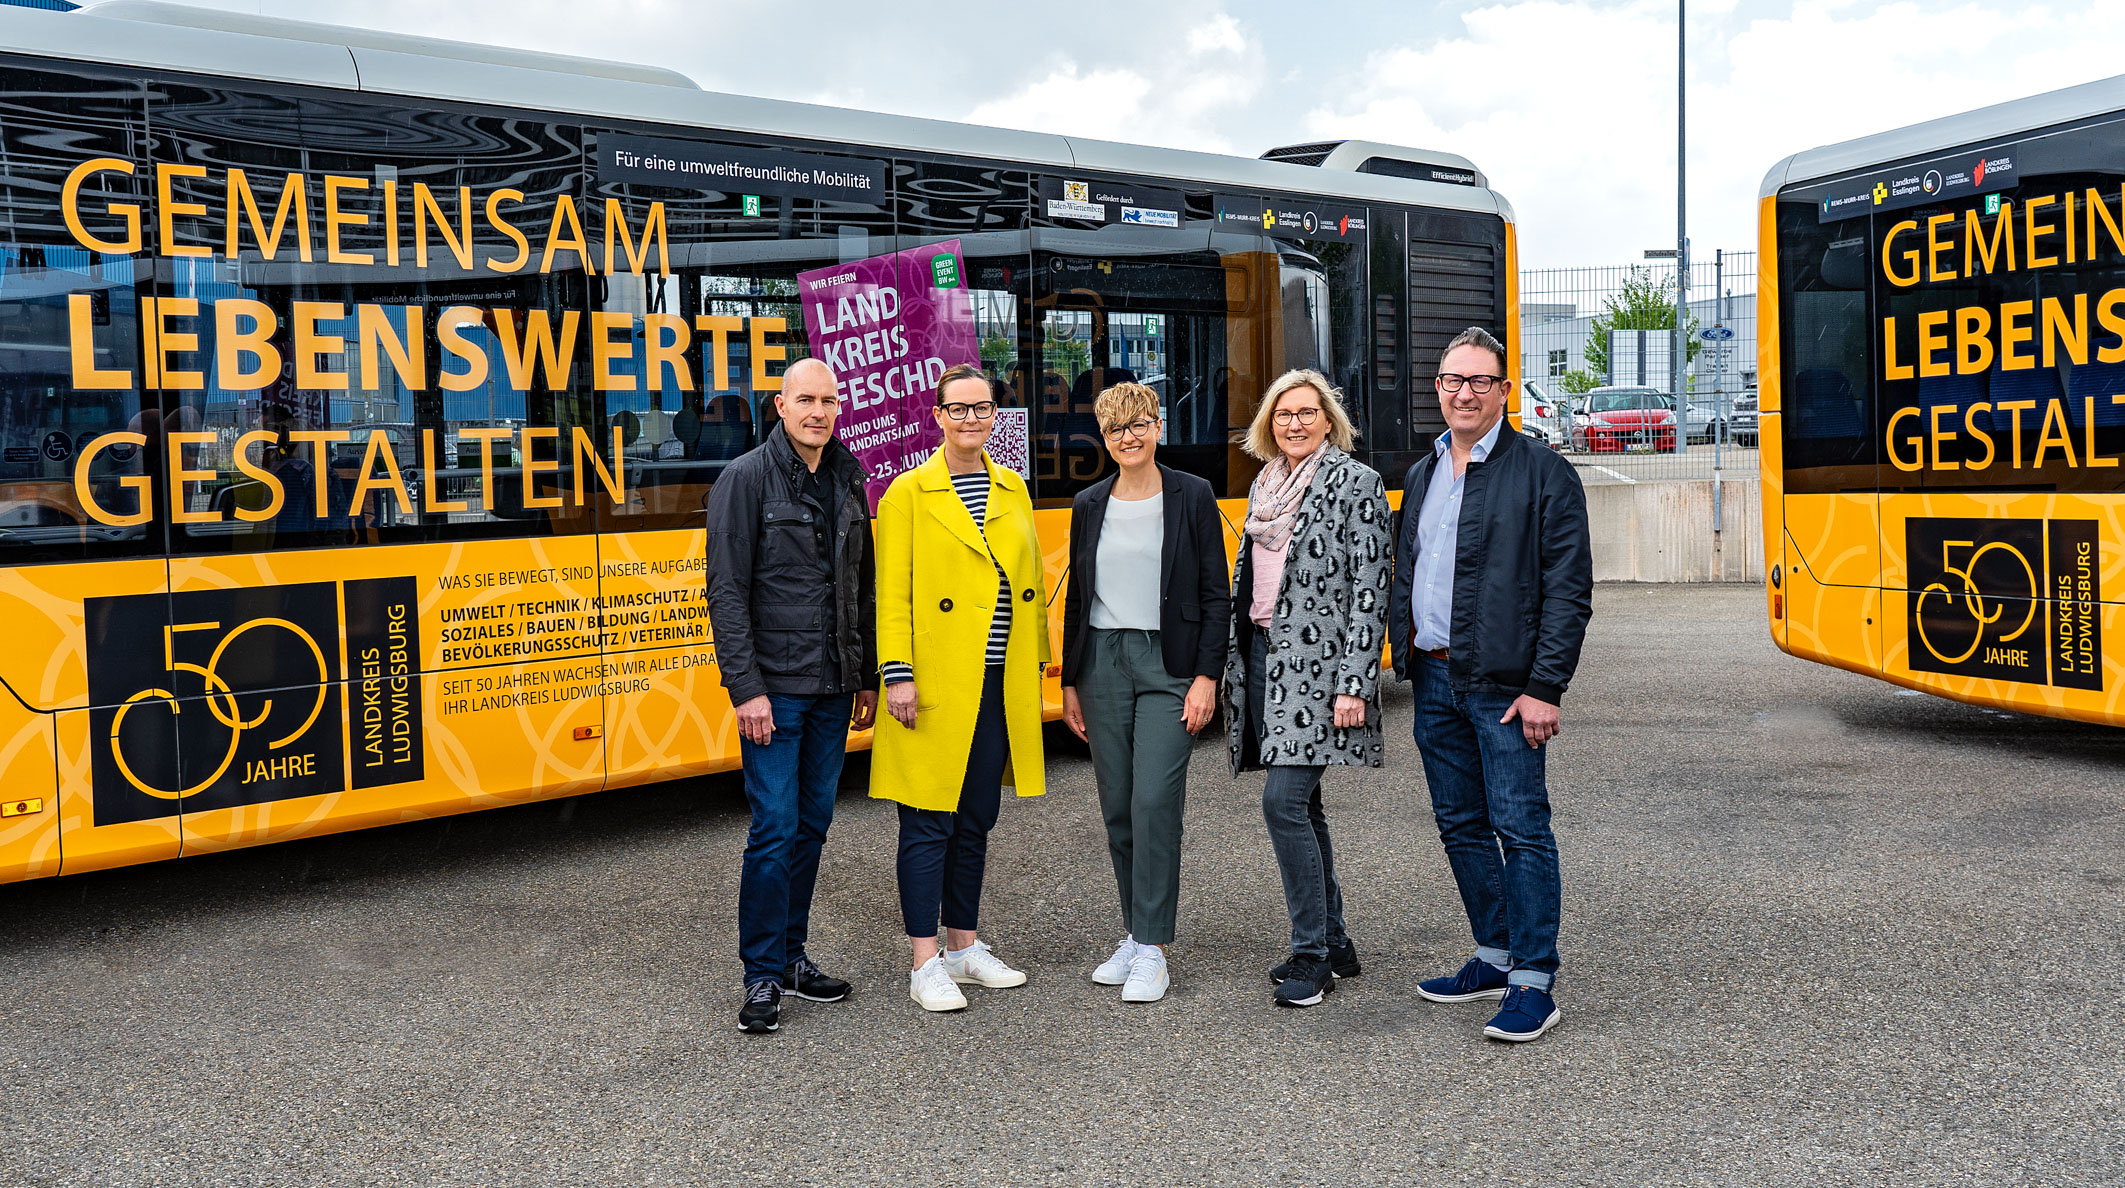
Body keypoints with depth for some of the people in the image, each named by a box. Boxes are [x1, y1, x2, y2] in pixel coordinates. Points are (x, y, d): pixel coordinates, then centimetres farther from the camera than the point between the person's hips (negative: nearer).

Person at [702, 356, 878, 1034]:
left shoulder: (847, 480, 11)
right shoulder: (747, 478, -7)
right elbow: (727, 591, -11)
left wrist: (866, 678, 13)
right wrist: (745, 688, -16)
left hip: (833, 687, 6)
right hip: (774, 687, -6)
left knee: (813, 824, 12)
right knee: (774, 827, -5)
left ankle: (791, 955, 24)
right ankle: (763, 976, 5)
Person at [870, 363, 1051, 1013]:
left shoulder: (1013, 490, 12)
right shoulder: (908, 493, -4)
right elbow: (892, 594, -8)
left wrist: (1034, 663, 13)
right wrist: (898, 675, -14)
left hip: (1000, 689, 5)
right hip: (936, 689, -5)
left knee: (975, 822, 14)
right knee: (929, 824, 0)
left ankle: (964, 946, 26)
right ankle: (926, 965, 7)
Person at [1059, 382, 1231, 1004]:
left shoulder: (1193, 497, 0)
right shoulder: (1089, 505, 9)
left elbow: (1216, 595, -1)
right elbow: (1077, 598, 14)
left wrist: (1207, 675, -9)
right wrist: (1070, 682, 11)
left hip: (1168, 664, -4)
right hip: (1102, 663, 4)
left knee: (1155, 800, -11)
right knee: (1117, 805, 7)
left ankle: (1152, 950, -4)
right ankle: (1135, 935, 20)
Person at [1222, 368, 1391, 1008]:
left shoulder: (1357, 483, -6)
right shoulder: (1264, 485, 16)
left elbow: (1370, 589, -11)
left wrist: (1354, 682, -17)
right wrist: (1236, 662, 16)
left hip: (1317, 661, -7)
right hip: (1263, 654, 7)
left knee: (1284, 800, -14)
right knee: (1301, 804, 12)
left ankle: (1311, 954, -2)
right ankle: (1332, 943, 23)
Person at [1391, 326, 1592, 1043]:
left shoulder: (1543, 474, -6)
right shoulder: (1421, 477, 15)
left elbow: (1569, 590, -10)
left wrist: (1545, 688, -16)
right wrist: (1407, 660, 11)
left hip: (1502, 684, -7)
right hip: (1433, 680, 7)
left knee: (1521, 829, -5)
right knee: (1461, 826, 13)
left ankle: (1534, 985, 2)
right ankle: (1495, 958, 27)